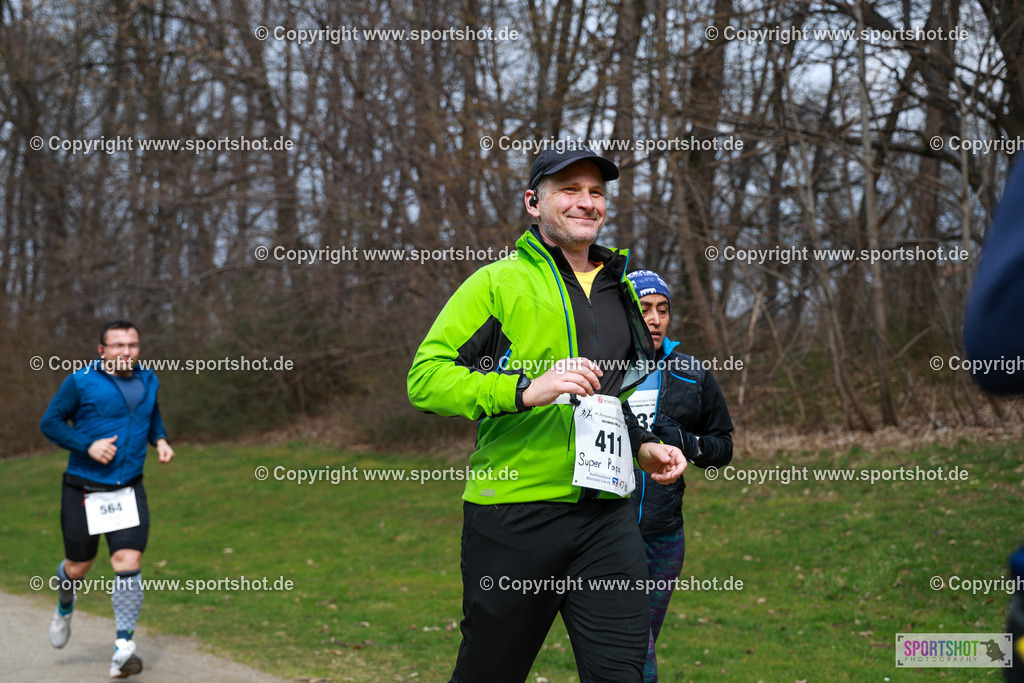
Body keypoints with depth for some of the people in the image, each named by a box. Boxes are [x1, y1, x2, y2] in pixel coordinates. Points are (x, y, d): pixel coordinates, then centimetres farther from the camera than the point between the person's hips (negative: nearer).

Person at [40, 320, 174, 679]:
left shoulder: (148, 381, 8)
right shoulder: (81, 382, -8)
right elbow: (50, 422, -5)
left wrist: (160, 440, 6)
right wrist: (88, 445, -17)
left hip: (129, 491, 3)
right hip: (83, 490, -2)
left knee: (128, 562, -13)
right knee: (78, 567, 9)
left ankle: (124, 648, -8)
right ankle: (65, 609, 45)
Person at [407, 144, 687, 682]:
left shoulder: (621, 291, 19)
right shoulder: (499, 283, -1)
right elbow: (425, 376, -10)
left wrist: (643, 446, 16)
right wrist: (527, 389, -21)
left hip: (605, 513, 5)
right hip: (513, 512, -5)